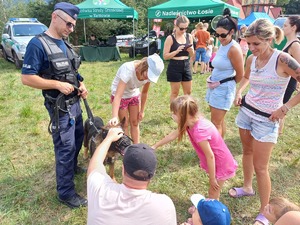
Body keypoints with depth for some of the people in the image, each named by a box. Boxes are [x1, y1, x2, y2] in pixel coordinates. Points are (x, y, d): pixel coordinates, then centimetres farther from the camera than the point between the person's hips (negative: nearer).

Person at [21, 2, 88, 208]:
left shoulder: (65, 44, 8)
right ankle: (66, 193, 14)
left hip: (74, 101, 8)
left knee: (78, 137, 23)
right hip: (59, 106, -8)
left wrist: (80, 85, -1)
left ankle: (71, 167, 49)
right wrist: (58, 85, -23)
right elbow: (26, 78, -19)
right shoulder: (38, 44, -16)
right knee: (66, 146, -1)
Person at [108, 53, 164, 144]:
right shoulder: (128, 69, -38)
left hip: (134, 95, 5)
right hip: (121, 96, -4)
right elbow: (118, 95, -45)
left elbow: (144, 92, -4)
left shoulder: (150, 73, -22)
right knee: (125, 124, 2)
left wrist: (142, 111, 1)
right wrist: (115, 117, -55)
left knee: (135, 122, 9)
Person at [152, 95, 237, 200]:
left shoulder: (198, 131, -36)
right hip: (216, 162, 8)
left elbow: (210, 156, -27)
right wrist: (155, 146, 12)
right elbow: (173, 135, 4)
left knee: (213, 196, 9)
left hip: (221, 165, -8)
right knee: (212, 193, 26)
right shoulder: (193, 121, -9)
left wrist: (212, 179, -14)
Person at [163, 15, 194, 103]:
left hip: (186, 66, 5)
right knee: (175, 92, 4)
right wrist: (177, 51, -24)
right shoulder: (170, 38, -9)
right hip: (174, 67, -5)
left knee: (188, 92, 12)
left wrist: (191, 50, -11)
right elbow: (165, 56, -12)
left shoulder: (189, 36, 5)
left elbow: (192, 55, 12)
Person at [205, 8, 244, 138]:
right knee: (219, 121, 18)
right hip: (215, 87, 8)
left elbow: (240, 75, -13)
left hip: (223, 89, -8)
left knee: (215, 123, -2)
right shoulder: (222, 45, 7)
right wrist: (211, 79, 3)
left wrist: (223, 83, 1)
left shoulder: (233, 49, -18)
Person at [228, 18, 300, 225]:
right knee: (247, 151, 21)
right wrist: (239, 91, 4)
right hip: (246, 111, 6)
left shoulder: (282, 60, -20)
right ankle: (247, 187, 45)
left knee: (260, 166, -1)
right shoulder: (251, 59, -1)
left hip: (266, 119, -6)